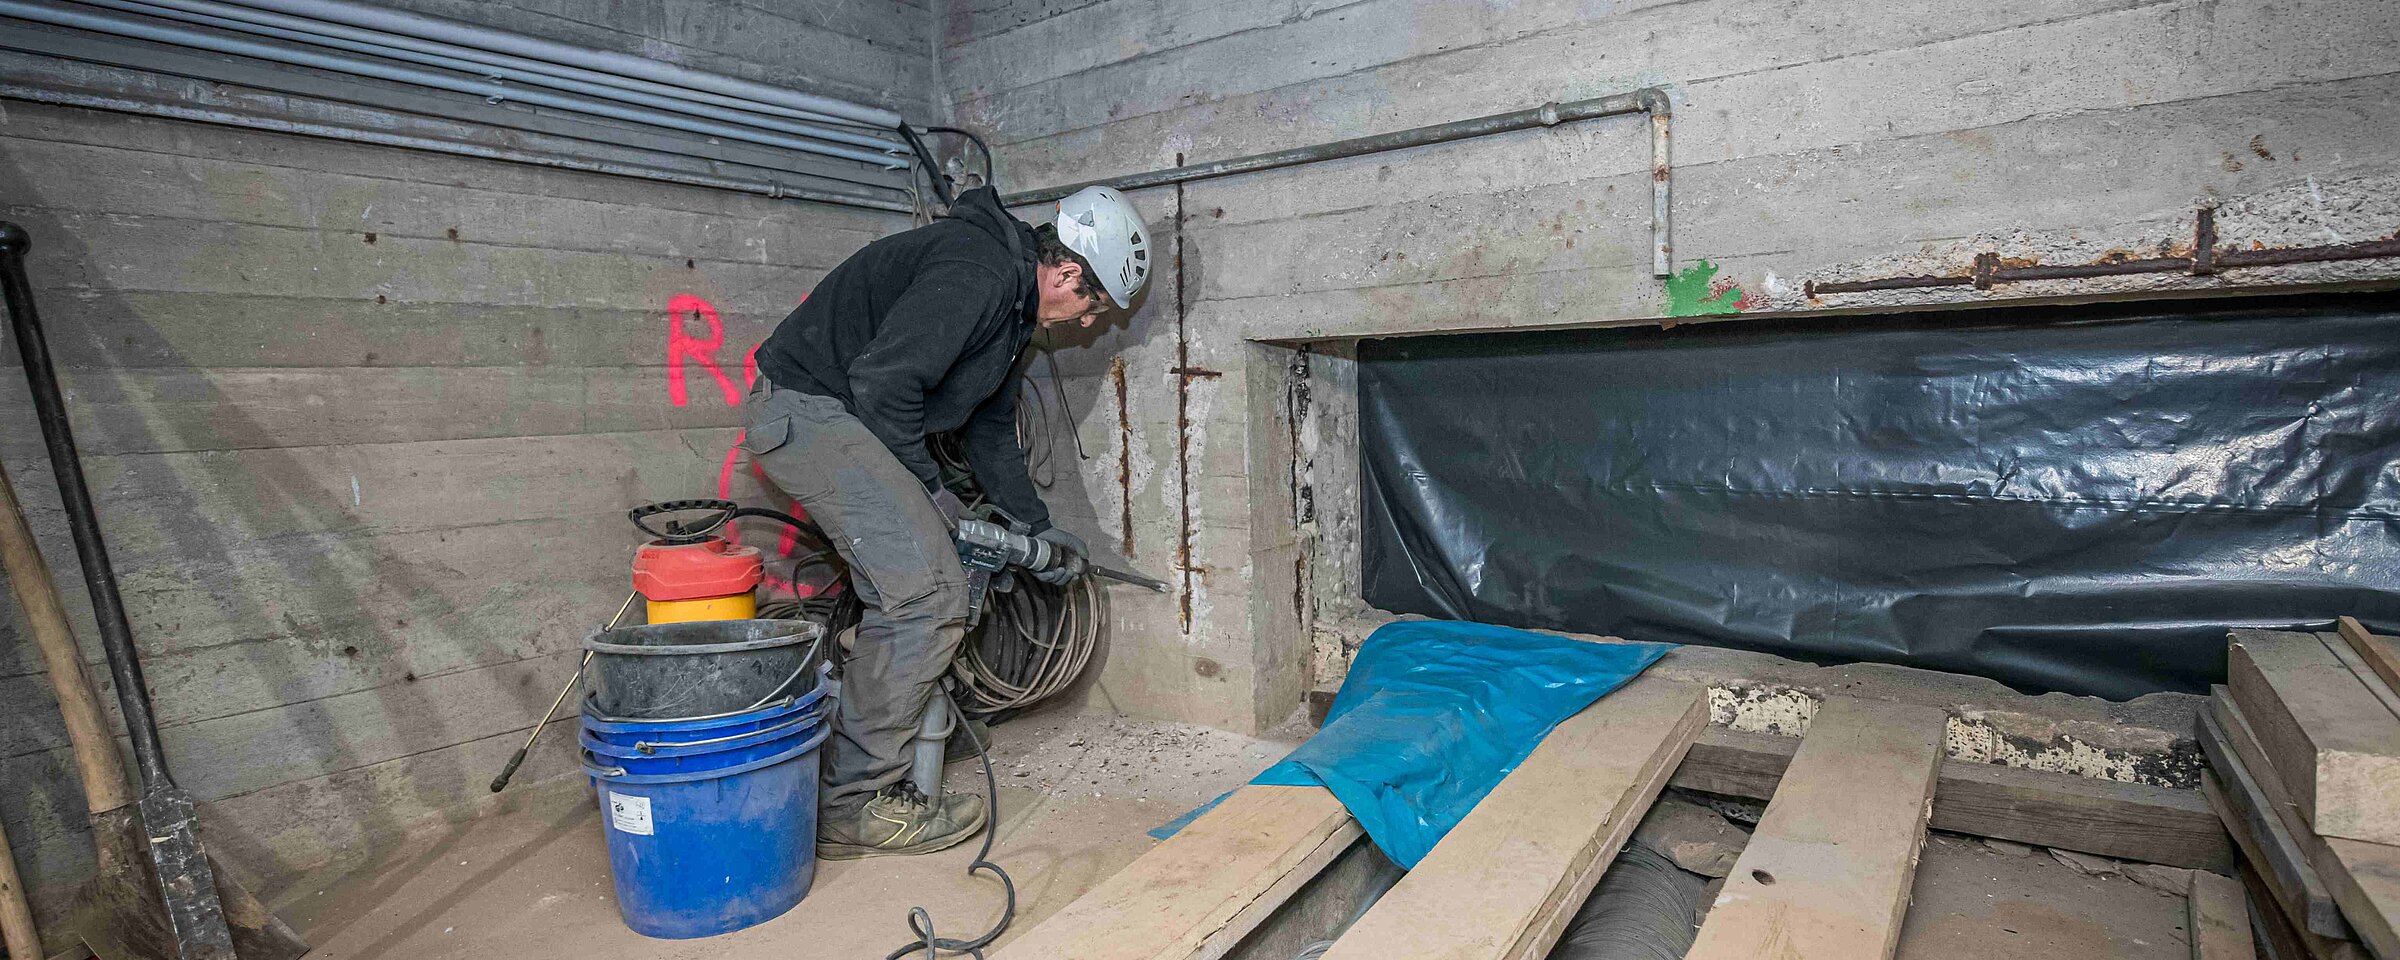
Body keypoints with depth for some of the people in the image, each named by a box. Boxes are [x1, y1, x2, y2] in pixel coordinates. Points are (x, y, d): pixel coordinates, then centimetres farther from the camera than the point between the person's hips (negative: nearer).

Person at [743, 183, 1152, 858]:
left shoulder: (1011, 301, 15)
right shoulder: (977, 272, -19)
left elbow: (990, 428, 22)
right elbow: (882, 382, -25)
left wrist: (1036, 524, 20)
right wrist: (929, 486, -12)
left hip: (833, 417, 11)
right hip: (805, 406, -11)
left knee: (902, 594, 12)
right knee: (928, 592, -16)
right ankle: (855, 804, -7)